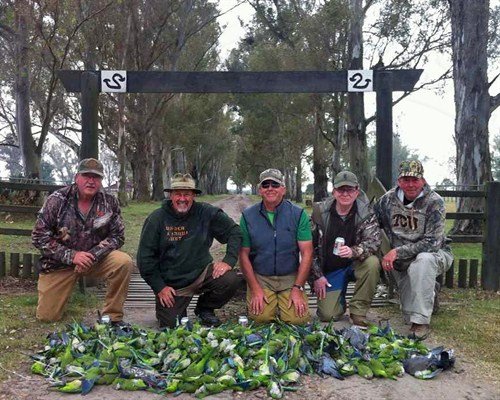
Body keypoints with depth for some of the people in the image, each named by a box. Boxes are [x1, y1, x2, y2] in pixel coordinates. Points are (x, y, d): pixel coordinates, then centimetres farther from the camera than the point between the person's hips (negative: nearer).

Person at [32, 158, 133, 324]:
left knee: (124, 262, -28)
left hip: (95, 258, 1)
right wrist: (71, 256, -21)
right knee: (47, 316, -3)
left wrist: (92, 255, -22)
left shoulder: (109, 202, -8)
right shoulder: (57, 200, -12)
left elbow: (117, 236, -6)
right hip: (60, 262, 0)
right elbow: (39, 236, -12)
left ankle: (113, 317, -12)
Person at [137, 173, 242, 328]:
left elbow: (234, 232, -2)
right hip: (171, 284, -1)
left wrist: (228, 261, -15)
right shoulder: (156, 219, -8)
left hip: (201, 273, 1)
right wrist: (159, 287, -8)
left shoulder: (206, 213, -7)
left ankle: (204, 309, 7)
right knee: (170, 326, -12)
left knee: (231, 280, -24)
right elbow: (145, 257, -5)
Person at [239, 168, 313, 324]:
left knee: (298, 319, -17)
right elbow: (244, 254, 0)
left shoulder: (298, 214, -3)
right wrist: (255, 289, -8)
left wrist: (297, 288, -10)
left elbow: (306, 254, -4)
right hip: (260, 277, 0)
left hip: (290, 277, 0)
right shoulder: (248, 216, -1)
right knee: (260, 317, -20)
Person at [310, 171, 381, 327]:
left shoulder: (365, 211, -9)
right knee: (328, 315, -15)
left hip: (356, 264, 1)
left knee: (372, 262, -33)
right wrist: (317, 276, -6)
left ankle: (358, 313, -14)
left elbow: (374, 241, -17)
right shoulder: (320, 212, -9)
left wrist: (354, 251, -38)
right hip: (330, 270, 0)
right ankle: (340, 299, 24)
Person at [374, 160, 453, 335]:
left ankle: (421, 322, -29)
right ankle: (430, 290, 30)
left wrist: (398, 252, -31)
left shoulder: (434, 202, -20)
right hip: (401, 260, 4)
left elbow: (432, 243, -26)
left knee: (423, 260, -39)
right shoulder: (388, 199, -7)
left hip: (435, 253, -3)